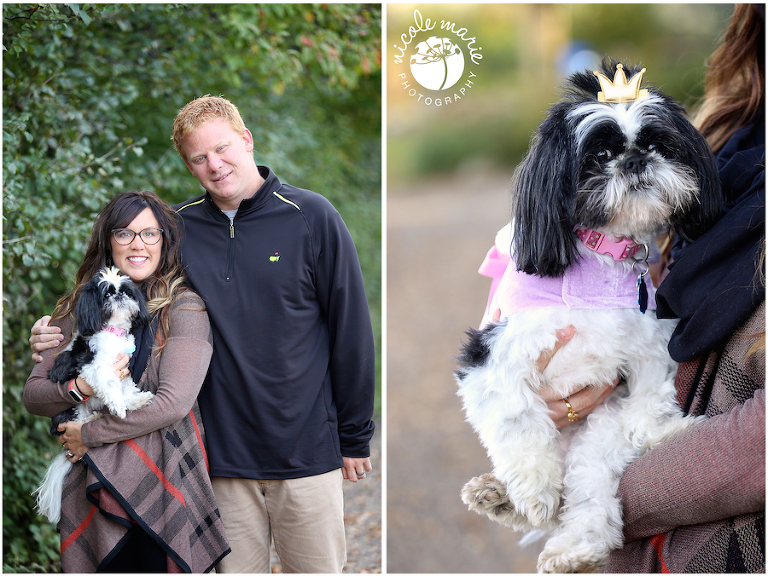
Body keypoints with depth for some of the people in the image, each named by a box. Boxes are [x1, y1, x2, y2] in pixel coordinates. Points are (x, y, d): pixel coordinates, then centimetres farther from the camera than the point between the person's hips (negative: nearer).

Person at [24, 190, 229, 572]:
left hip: (163, 490, -3)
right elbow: (32, 395, 9)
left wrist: (88, 434, -9)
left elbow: (174, 403, -14)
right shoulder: (77, 311, 9)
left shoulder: (184, 308, -4)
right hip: (90, 494, 3)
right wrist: (78, 388, -13)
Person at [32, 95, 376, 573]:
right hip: (224, 454, 2)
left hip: (307, 452, -2)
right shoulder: (179, 228, 4)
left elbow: (351, 331, -1)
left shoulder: (312, 217, -4)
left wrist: (355, 437, 1)